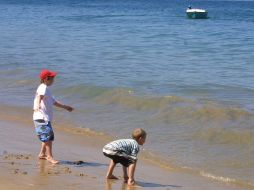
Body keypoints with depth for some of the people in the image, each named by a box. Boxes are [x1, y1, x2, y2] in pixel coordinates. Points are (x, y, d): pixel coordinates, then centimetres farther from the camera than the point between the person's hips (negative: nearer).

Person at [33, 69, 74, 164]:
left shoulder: (46, 89, 20)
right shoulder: (43, 88, -12)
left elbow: (54, 102, 31)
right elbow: (39, 96, -34)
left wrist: (65, 107, 39)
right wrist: (37, 105, -54)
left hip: (46, 118, 11)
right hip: (41, 117, -11)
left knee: (49, 136, 18)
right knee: (48, 136, -14)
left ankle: (42, 154, 26)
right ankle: (49, 156, -15)